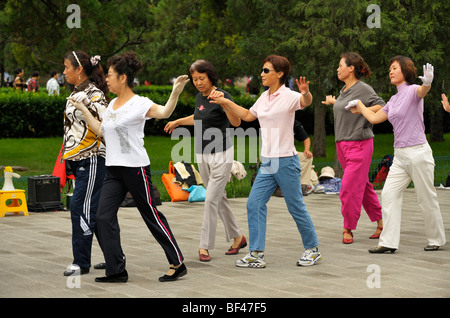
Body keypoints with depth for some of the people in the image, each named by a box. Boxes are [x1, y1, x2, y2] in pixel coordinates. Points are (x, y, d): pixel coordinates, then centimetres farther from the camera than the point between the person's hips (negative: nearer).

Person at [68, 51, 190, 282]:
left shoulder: (139, 103, -10)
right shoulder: (112, 104, 14)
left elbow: (163, 112, -26)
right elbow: (100, 130, 20)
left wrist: (175, 93, -42)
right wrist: (83, 109, 20)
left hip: (135, 168, -8)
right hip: (113, 170, 8)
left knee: (151, 215, 0)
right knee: (104, 217, -2)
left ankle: (177, 264, 12)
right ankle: (116, 271, 3)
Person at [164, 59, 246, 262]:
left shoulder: (222, 96, -15)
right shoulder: (200, 97, 8)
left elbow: (236, 122, -30)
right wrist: (178, 122, 36)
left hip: (221, 154, -8)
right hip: (202, 154, 8)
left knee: (211, 199, -9)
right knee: (219, 198, 13)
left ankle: (205, 246, -4)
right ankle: (237, 237, 26)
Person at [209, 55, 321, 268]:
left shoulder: (288, 96, -11)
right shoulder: (264, 97, 12)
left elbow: (307, 102, -33)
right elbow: (247, 115, 27)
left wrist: (305, 92, -55)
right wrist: (225, 102, 22)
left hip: (286, 162, -7)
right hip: (267, 162, 7)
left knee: (296, 208, 2)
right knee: (254, 204, 0)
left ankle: (313, 249, 19)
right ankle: (256, 254, 3)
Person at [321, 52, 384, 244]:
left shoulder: (363, 89, -11)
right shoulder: (344, 90, 13)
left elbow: (382, 107, -13)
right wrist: (333, 102, 36)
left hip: (359, 144, -8)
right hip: (342, 144, 8)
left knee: (349, 188, -9)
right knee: (362, 186, 12)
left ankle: (348, 229, 1)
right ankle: (380, 220, 21)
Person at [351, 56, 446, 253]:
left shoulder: (412, 91, -9)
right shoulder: (394, 100, 14)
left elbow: (422, 91, -33)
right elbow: (374, 118, 23)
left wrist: (427, 83, -57)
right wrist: (358, 104, 31)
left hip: (418, 153, -7)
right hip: (400, 156, 7)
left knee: (427, 199, 2)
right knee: (389, 194, -2)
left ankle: (436, 239, 18)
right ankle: (388, 242, -1)